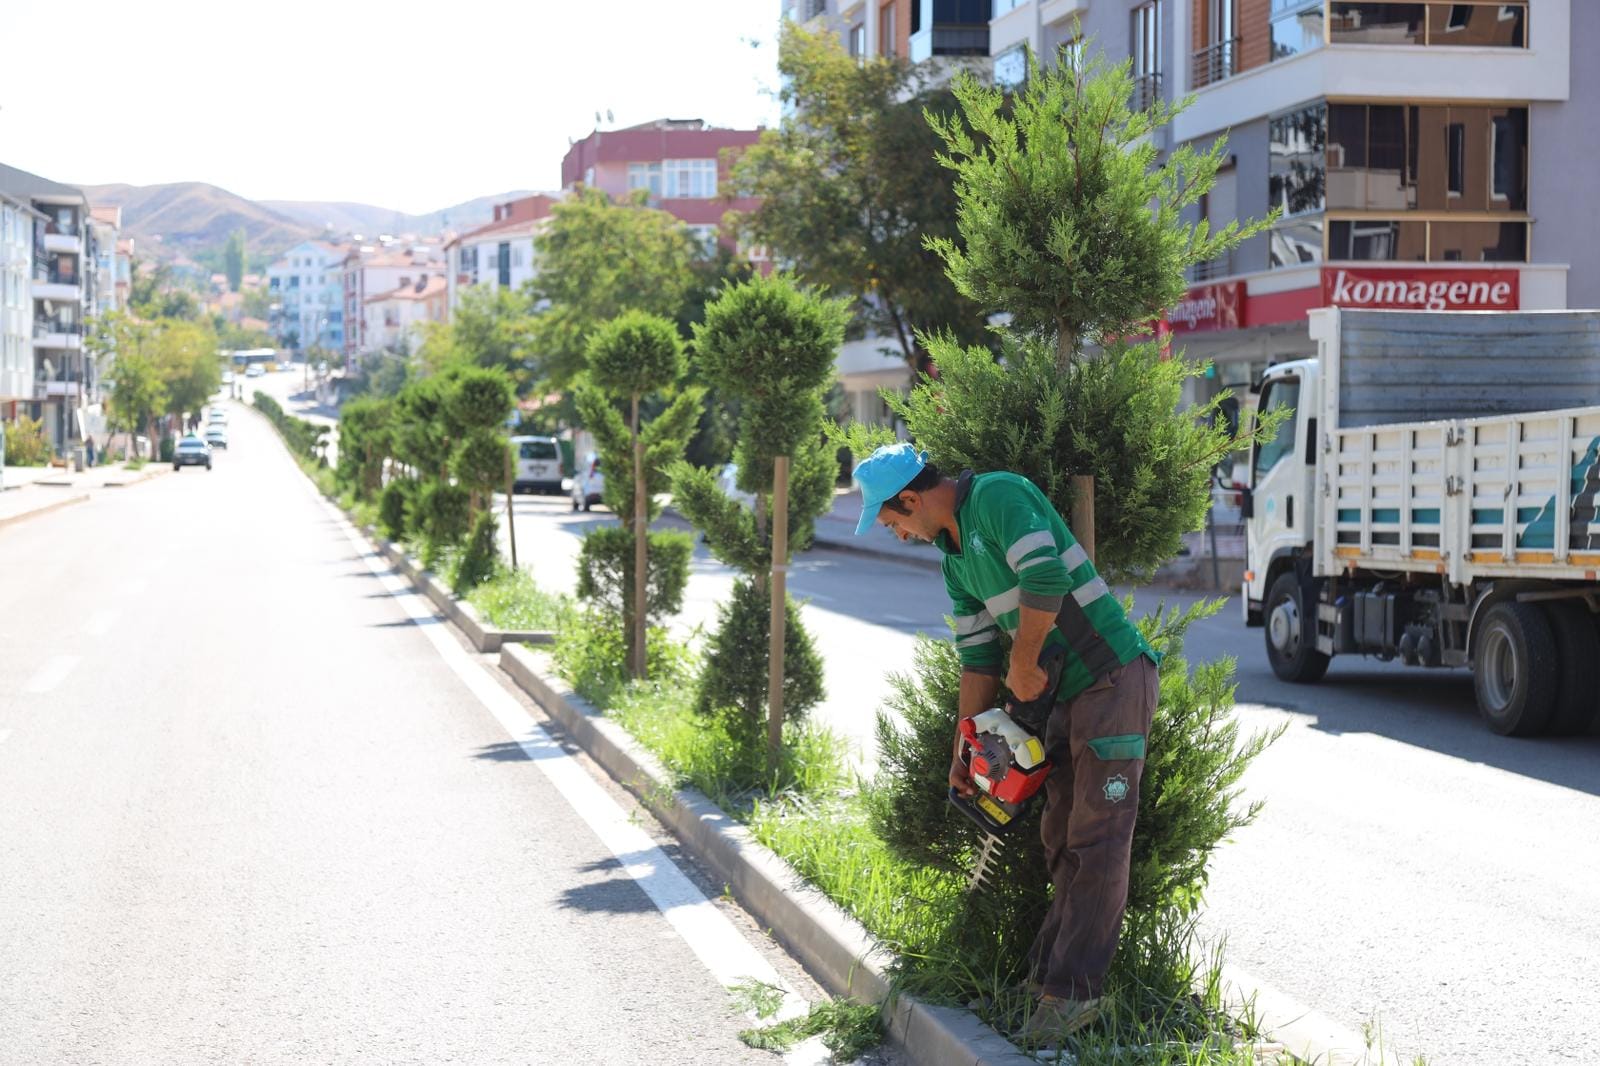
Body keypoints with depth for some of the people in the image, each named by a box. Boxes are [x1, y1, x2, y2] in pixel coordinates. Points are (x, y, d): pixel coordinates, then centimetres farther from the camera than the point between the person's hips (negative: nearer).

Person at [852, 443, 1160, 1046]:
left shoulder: (998, 496, -13)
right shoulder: (955, 558, 16)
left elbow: (1046, 578, -28)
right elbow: (977, 658, 19)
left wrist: (1024, 664, -15)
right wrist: (965, 752, 18)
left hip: (1114, 678, -10)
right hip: (1065, 697, 10)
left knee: (1096, 844, -8)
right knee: (1062, 840, 11)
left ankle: (1070, 990, -8)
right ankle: (1053, 975, 17)